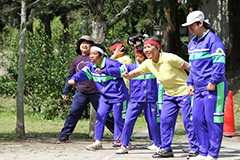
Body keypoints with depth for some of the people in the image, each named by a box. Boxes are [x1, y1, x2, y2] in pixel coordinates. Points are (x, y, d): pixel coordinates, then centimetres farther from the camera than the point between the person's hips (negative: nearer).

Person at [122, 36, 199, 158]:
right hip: (169, 94, 7)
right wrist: (128, 75, -22)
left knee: (188, 121, -6)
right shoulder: (148, 63, -1)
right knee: (165, 120, 3)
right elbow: (136, 72, 2)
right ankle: (166, 149, 13)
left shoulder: (169, 58, -22)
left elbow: (188, 66, -15)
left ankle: (195, 149, 3)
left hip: (184, 92, -7)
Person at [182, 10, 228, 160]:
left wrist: (213, 82, -18)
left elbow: (219, 62, -15)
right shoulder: (193, 43, 17)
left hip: (214, 88, -9)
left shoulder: (213, 40, -10)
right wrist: (190, 83, 19)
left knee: (213, 120, -6)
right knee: (198, 119, 6)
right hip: (199, 89, 9)